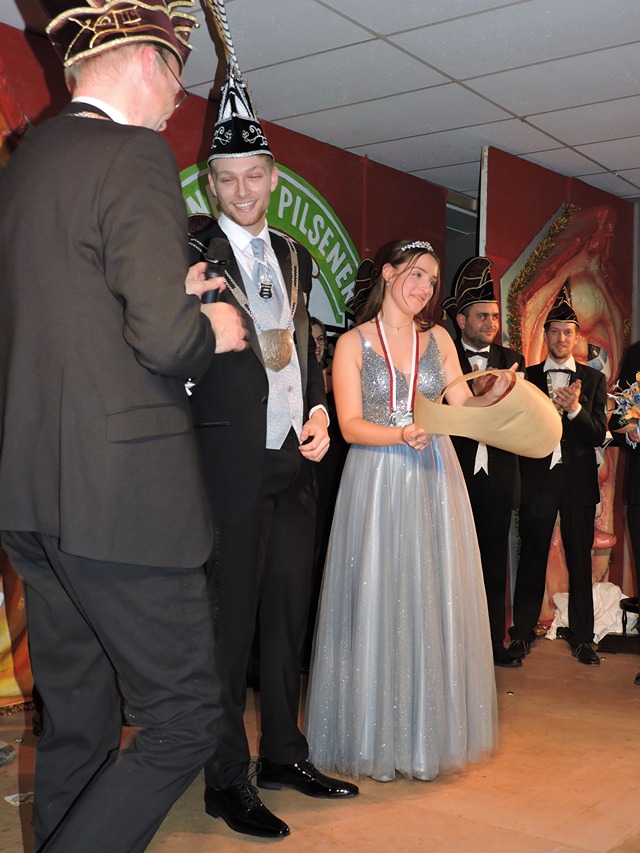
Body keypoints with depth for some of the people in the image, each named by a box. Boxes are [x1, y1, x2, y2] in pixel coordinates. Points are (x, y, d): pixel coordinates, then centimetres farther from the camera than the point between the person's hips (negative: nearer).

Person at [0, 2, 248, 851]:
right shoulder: (136, 156, -10)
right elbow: (166, 341, -19)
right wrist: (212, 330, 2)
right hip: (119, 488, -9)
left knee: (78, 722, 18)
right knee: (183, 718, 2)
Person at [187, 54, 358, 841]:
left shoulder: (295, 257, 15)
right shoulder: (190, 252, -5)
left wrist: (319, 415, 5)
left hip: (295, 461, 7)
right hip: (232, 462, -6)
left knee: (289, 614, 15)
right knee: (230, 623, 1)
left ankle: (283, 754, 31)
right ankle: (227, 783, 15)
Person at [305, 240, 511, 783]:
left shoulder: (438, 339, 12)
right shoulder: (353, 344, 0)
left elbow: (458, 405, 5)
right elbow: (351, 426, -7)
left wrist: (494, 396, -14)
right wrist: (403, 436, -22)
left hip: (433, 481, 4)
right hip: (377, 482, -3)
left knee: (434, 604, 5)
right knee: (378, 604, 0)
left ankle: (431, 732, 17)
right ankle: (377, 737, 12)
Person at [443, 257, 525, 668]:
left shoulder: (512, 360, 11)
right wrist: (475, 392, -19)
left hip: (498, 479, 4)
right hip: (455, 476, -3)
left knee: (494, 565, 10)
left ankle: (494, 643, 20)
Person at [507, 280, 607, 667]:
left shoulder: (593, 379, 6)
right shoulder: (528, 377, 6)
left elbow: (598, 434, -3)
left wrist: (575, 409, -20)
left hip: (578, 479, 1)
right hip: (538, 477, 0)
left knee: (580, 559, 6)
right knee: (532, 558, 4)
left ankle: (582, 636, 17)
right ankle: (523, 632, 14)